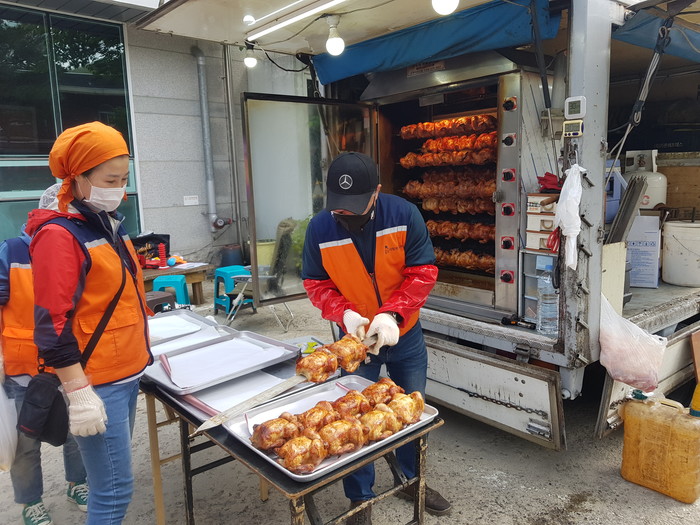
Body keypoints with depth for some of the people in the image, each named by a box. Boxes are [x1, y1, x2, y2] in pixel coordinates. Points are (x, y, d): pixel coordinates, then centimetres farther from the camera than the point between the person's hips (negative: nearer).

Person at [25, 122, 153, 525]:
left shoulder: (110, 223, 11)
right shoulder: (59, 235, -14)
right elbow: (53, 325, -18)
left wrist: (144, 350, 18)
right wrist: (79, 394, -19)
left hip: (128, 372, 8)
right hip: (97, 383, -8)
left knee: (113, 479, 17)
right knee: (116, 489, -1)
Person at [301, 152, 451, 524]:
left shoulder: (404, 215, -19)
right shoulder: (319, 228, -17)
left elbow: (423, 272, -18)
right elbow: (316, 284, -8)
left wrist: (390, 314, -31)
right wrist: (344, 313, -27)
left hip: (404, 334, 1)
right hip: (355, 337, -1)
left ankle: (412, 480, 43)